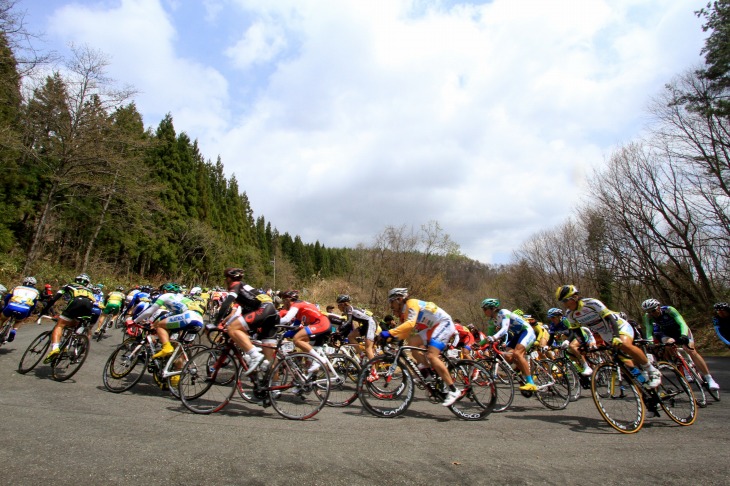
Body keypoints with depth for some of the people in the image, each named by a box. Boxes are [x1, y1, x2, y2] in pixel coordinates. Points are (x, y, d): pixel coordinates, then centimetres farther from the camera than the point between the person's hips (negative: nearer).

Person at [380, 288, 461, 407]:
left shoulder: (411, 303, -15)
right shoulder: (404, 311, 13)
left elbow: (410, 324, -32)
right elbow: (405, 332, 9)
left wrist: (390, 332, -37)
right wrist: (391, 338, -4)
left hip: (444, 324, -9)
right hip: (433, 328, 9)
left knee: (431, 355, -22)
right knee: (412, 342, -4)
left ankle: (453, 390, -17)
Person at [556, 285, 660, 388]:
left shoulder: (592, 303, -27)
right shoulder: (570, 314, -10)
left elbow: (610, 318, -31)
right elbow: (574, 330, 2)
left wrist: (616, 336, -42)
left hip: (619, 326, -6)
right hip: (606, 334, 6)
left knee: (625, 345, -31)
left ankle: (653, 371, -14)